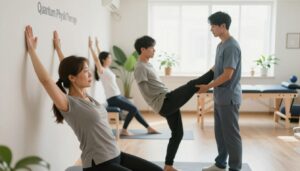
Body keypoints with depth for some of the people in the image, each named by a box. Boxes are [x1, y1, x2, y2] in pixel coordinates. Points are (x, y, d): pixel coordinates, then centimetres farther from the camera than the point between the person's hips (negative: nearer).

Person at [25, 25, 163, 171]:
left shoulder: (88, 98, 9)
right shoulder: (68, 104, -12)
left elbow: (69, 66, 20)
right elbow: (45, 79, -23)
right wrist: (31, 49, -15)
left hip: (117, 156, 9)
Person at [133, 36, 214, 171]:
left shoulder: (148, 65, 19)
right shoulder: (140, 68, -11)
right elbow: (147, 92, -17)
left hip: (168, 103, 10)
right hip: (164, 103, -10)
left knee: (177, 134, 14)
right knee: (192, 85, -15)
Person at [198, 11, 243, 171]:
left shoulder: (232, 46, -18)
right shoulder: (220, 45, 12)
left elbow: (227, 75, -21)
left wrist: (207, 87, -15)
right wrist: (201, 80, 19)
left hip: (229, 98, -9)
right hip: (219, 97, 9)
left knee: (231, 134, 1)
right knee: (220, 132, 16)